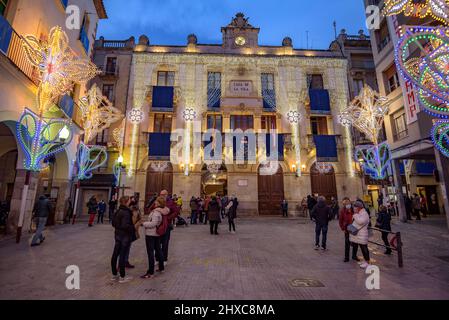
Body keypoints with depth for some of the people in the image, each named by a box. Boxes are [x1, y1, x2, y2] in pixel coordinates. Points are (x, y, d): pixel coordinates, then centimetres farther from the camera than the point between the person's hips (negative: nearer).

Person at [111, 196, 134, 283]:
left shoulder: (118, 211, 7)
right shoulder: (126, 212, -20)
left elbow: (113, 223, 13)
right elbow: (125, 225, -27)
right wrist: (133, 228, -13)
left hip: (117, 235, 9)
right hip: (125, 236, -9)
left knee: (115, 254, 14)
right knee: (122, 255, -1)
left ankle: (114, 275, 29)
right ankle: (122, 277, 10)